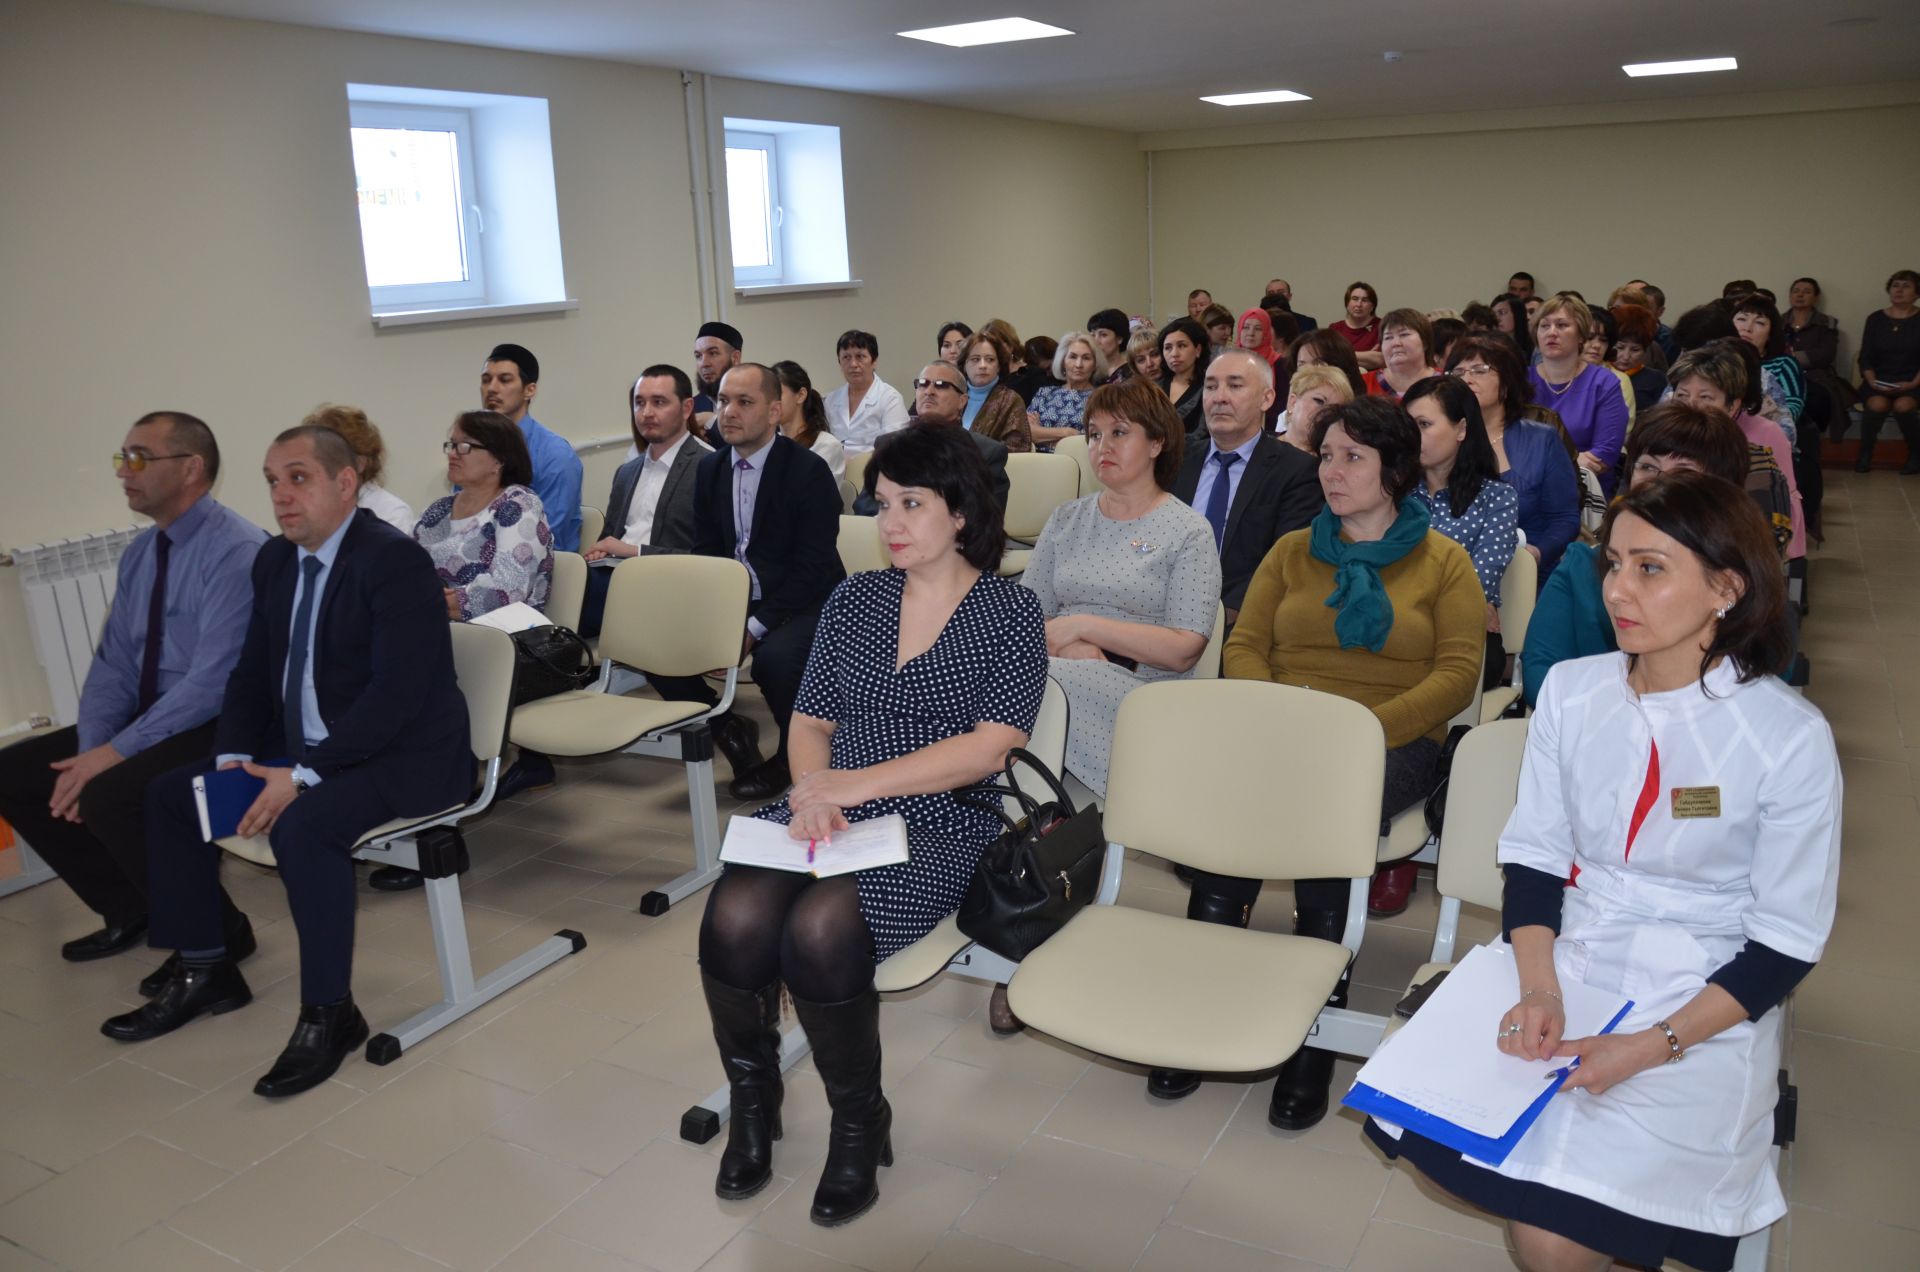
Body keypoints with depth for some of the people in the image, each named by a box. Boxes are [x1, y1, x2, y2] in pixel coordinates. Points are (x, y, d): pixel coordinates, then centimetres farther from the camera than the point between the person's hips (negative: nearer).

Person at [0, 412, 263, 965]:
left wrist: (118, 752, -23)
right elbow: (113, 664, 9)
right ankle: (129, 912, 16)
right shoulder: (139, 552, 9)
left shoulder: (236, 550, -19)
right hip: (152, 718, 9)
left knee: (110, 794, -29)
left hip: (220, 728, -9)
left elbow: (214, 683, -25)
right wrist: (90, 750, -7)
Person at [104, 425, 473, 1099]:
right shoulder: (275, 560, 8)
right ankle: (205, 971, 20)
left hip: (403, 756, -9)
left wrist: (303, 776, -26)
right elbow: (252, 671, 13)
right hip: (301, 746, 9)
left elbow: (398, 694, -26)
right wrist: (235, 757, -4)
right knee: (168, 794, 7)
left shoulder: (395, 560, -19)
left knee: (303, 823, -33)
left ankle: (328, 1014, -16)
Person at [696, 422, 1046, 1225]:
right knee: (733, 918, -26)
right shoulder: (853, 600, 15)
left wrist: (857, 783, -16)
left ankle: (859, 1122, -2)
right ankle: (752, 1097, 5)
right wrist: (813, 786, -9)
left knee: (820, 929, -31)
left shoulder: (1009, 612, 1)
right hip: (829, 816, 4)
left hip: (938, 831, -4)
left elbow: (990, 746, -9)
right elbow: (811, 719, 14)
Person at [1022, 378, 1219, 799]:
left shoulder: (1189, 532, 3)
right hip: (1066, 668, 4)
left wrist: (1083, 625, -11)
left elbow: (1184, 651, -6)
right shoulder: (1066, 519, 18)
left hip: (1139, 686, -3)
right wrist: (1068, 646, -12)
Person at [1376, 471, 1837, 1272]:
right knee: (1418, 1115, -15)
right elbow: (1533, 853, 0)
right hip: (1559, 969, 4)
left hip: (1705, 1009, -4)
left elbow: (1786, 942, -9)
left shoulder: (1789, 737, -12)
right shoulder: (1571, 690, -2)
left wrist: (1655, 1045, -20)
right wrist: (1538, 989, -17)